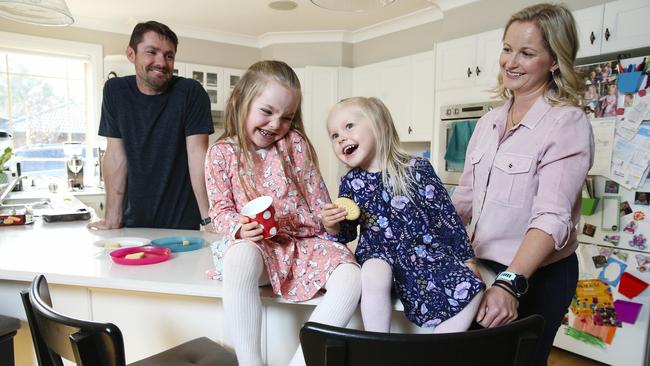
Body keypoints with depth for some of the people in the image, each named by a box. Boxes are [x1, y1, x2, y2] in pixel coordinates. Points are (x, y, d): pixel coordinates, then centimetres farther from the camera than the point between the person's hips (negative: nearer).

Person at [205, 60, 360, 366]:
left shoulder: (295, 143, 3)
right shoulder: (222, 153, 1)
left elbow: (317, 197, 7)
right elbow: (220, 209, 0)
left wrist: (330, 226, 4)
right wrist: (239, 228, -19)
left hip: (305, 241, 2)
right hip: (254, 243, -1)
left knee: (351, 277, -23)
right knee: (240, 258, -38)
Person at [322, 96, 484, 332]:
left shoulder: (417, 169, -5)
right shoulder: (350, 183, 2)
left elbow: (447, 215, 2)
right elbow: (347, 235, 9)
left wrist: (466, 259, 6)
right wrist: (332, 226, -15)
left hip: (425, 249, 1)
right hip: (378, 252, 0)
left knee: (471, 289, -18)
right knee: (374, 276, -34)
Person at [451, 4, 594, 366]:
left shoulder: (568, 123, -15)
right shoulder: (490, 121, 4)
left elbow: (552, 216, -25)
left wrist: (511, 283, -36)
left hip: (536, 276, -6)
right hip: (484, 267, 6)